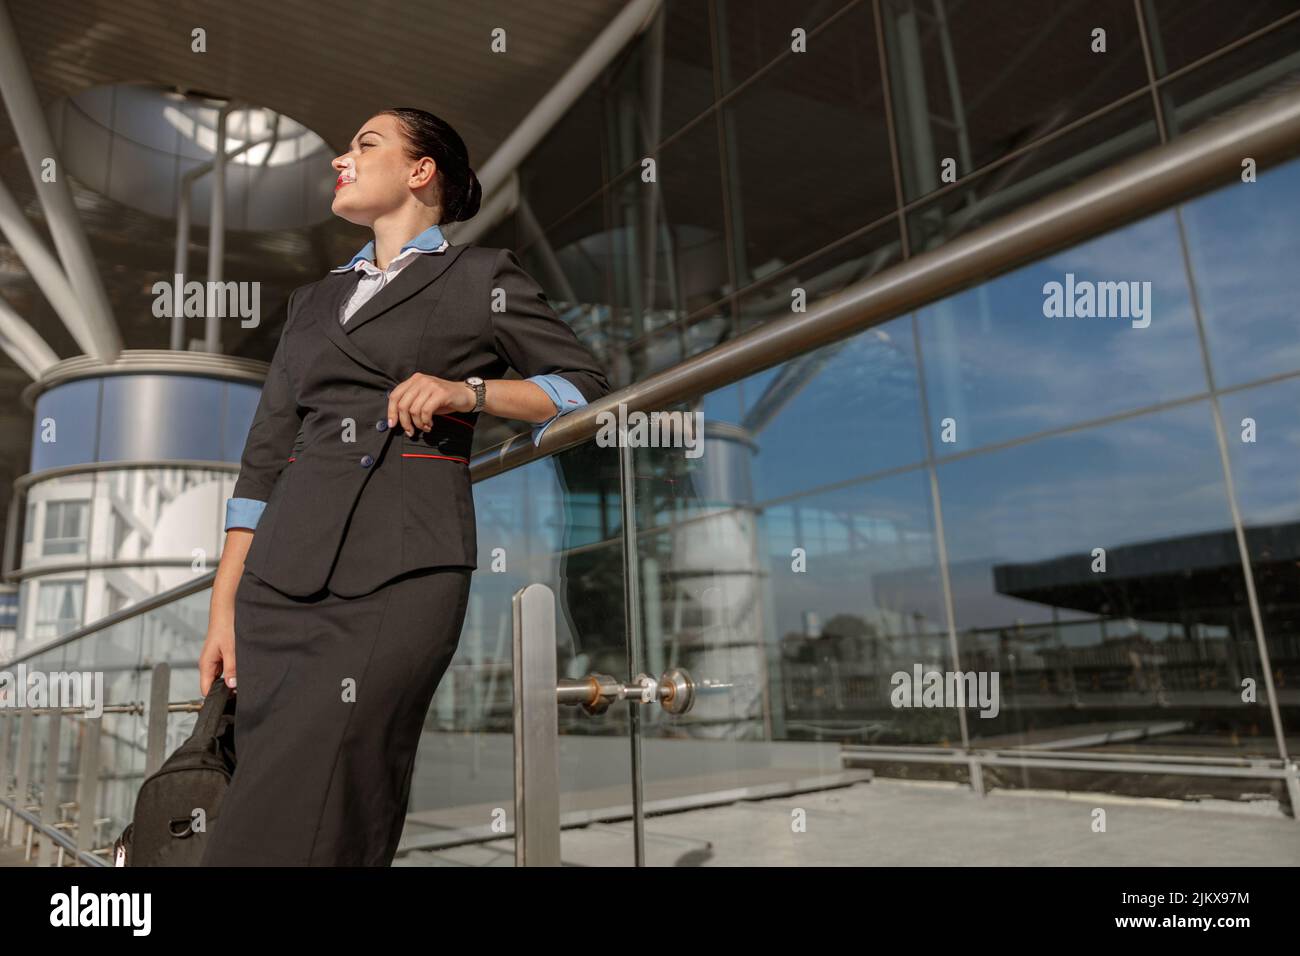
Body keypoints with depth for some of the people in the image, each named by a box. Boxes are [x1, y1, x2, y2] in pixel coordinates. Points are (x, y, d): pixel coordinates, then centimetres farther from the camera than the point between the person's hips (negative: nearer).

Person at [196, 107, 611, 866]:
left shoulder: (483, 277, 10)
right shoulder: (315, 300, 23)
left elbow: (585, 386, 5)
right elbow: (265, 456, 17)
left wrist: (468, 391, -10)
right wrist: (225, 606, 10)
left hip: (402, 572, -5)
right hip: (282, 574, 6)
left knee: (290, 830, -12)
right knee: (264, 794, 4)